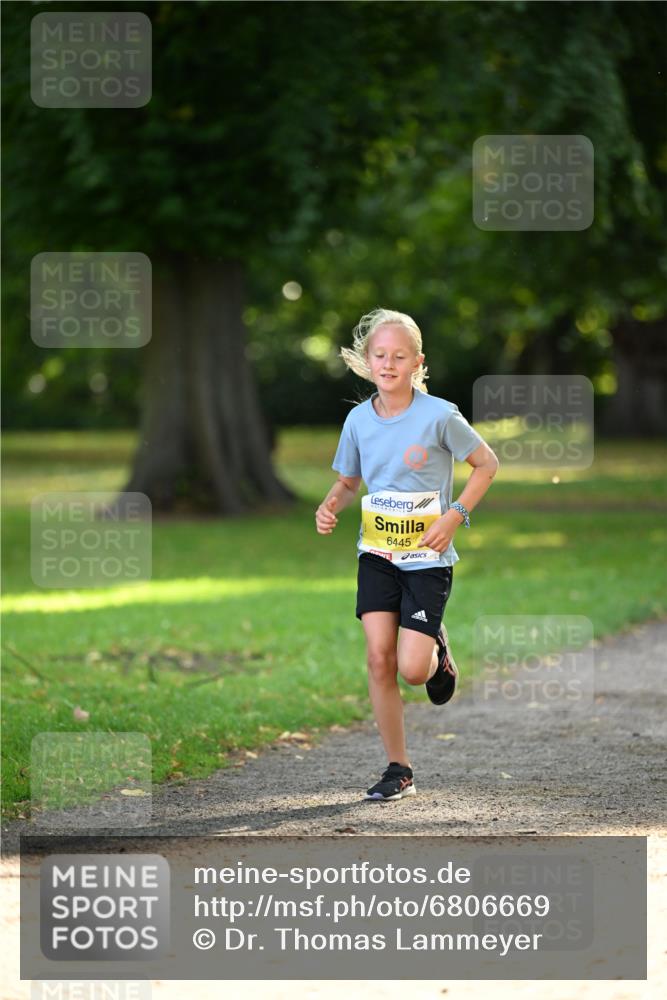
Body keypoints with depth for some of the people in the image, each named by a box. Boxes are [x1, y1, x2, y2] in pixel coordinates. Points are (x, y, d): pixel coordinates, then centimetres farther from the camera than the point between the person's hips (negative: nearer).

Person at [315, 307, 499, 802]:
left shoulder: (439, 415, -12)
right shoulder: (359, 419, 0)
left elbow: (487, 464, -2)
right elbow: (348, 482, 14)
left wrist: (455, 516, -13)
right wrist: (330, 507, -8)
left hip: (428, 558, -3)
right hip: (377, 554, 3)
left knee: (413, 669, -12)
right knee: (379, 659, -6)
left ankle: (437, 651, 27)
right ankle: (399, 770, 5)